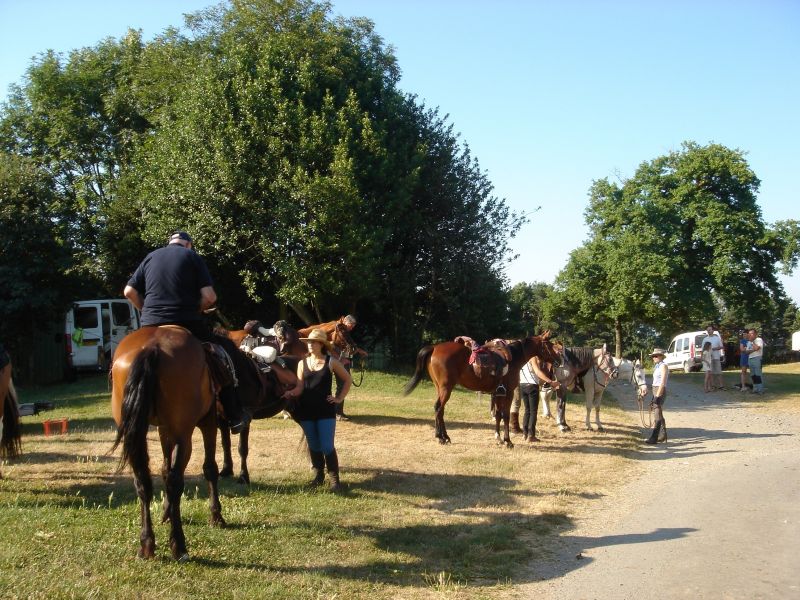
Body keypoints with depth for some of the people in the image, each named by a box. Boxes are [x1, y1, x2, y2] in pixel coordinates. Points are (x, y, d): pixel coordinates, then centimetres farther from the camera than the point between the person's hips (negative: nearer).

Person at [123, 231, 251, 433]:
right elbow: (210, 296, -4)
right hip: (187, 324, -3)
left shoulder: (150, 257, 17)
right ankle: (234, 415, 11)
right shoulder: (192, 256, 5)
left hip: (150, 325, 4)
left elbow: (129, 292, 12)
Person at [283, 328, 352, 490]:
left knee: (327, 446, -8)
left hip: (325, 410, -3)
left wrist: (339, 398, 2)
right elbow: (300, 388, -2)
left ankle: (334, 478, 3)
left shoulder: (331, 362, -3)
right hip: (306, 410, 3)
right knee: (313, 446, 12)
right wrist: (291, 393, -22)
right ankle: (318, 474, 27)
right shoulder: (302, 363, 5)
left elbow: (347, 379, 8)